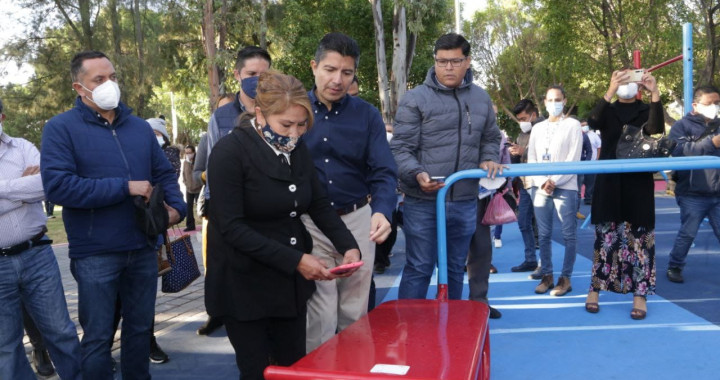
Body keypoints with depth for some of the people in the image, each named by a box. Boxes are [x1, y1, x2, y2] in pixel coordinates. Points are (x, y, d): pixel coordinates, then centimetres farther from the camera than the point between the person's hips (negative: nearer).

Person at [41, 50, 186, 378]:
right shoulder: (61, 128, -7)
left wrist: (176, 207, -5)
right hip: (96, 254, -5)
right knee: (98, 337, 7)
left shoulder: (140, 127, 10)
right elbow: (57, 185, -20)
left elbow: (165, 173, 15)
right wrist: (125, 188, -18)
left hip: (143, 249, 5)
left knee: (140, 328, 17)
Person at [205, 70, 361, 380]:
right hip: (245, 285, -6)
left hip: (291, 281, 6)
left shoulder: (298, 149, 2)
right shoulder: (229, 152, -18)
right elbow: (232, 228, -22)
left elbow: (319, 204, 8)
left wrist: (348, 246, -9)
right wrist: (294, 260, -25)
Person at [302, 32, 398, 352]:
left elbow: (384, 172, -7)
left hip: (357, 220, 2)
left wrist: (382, 211, -27)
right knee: (320, 316, 2)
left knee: (354, 312, 14)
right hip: (309, 222, -1)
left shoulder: (367, 115, -1)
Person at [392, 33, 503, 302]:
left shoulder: (481, 99, 12)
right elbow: (400, 148, -9)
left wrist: (489, 158, 3)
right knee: (419, 269, 1)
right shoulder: (415, 99, -5)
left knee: (455, 269, 17)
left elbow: (491, 138, 25)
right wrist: (417, 174, -26)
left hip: (466, 202, 5)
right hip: (423, 203, -5)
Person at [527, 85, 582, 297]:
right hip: (540, 187, 4)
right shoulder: (537, 128, 15)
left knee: (569, 235, -1)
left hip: (565, 187, -4)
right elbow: (531, 158, 10)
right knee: (544, 235, 5)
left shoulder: (573, 125, 3)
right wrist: (542, 182, -5)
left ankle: (565, 278, 5)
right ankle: (547, 275, 13)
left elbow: (573, 158, -5)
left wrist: (554, 181, -12)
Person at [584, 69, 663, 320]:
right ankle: (595, 290, 10)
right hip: (609, 184, 0)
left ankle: (640, 295, 6)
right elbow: (592, 122, -16)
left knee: (639, 239, 0)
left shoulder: (646, 111, 7)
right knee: (605, 238, 2)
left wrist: (655, 95, -26)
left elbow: (656, 130, -15)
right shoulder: (607, 112, 8)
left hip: (639, 184, 0)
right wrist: (610, 91, -27)